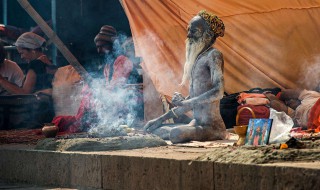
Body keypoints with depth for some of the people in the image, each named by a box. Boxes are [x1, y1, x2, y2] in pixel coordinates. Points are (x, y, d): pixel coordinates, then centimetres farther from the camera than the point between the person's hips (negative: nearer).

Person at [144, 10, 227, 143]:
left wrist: (184, 103, -19)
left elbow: (218, 92, -22)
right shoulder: (195, 58, 17)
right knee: (152, 130, 5)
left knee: (176, 134, -32)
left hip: (212, 126, -9)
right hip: (196, 124, 9)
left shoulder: (213, 55, -10)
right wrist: (162, 119, 15)